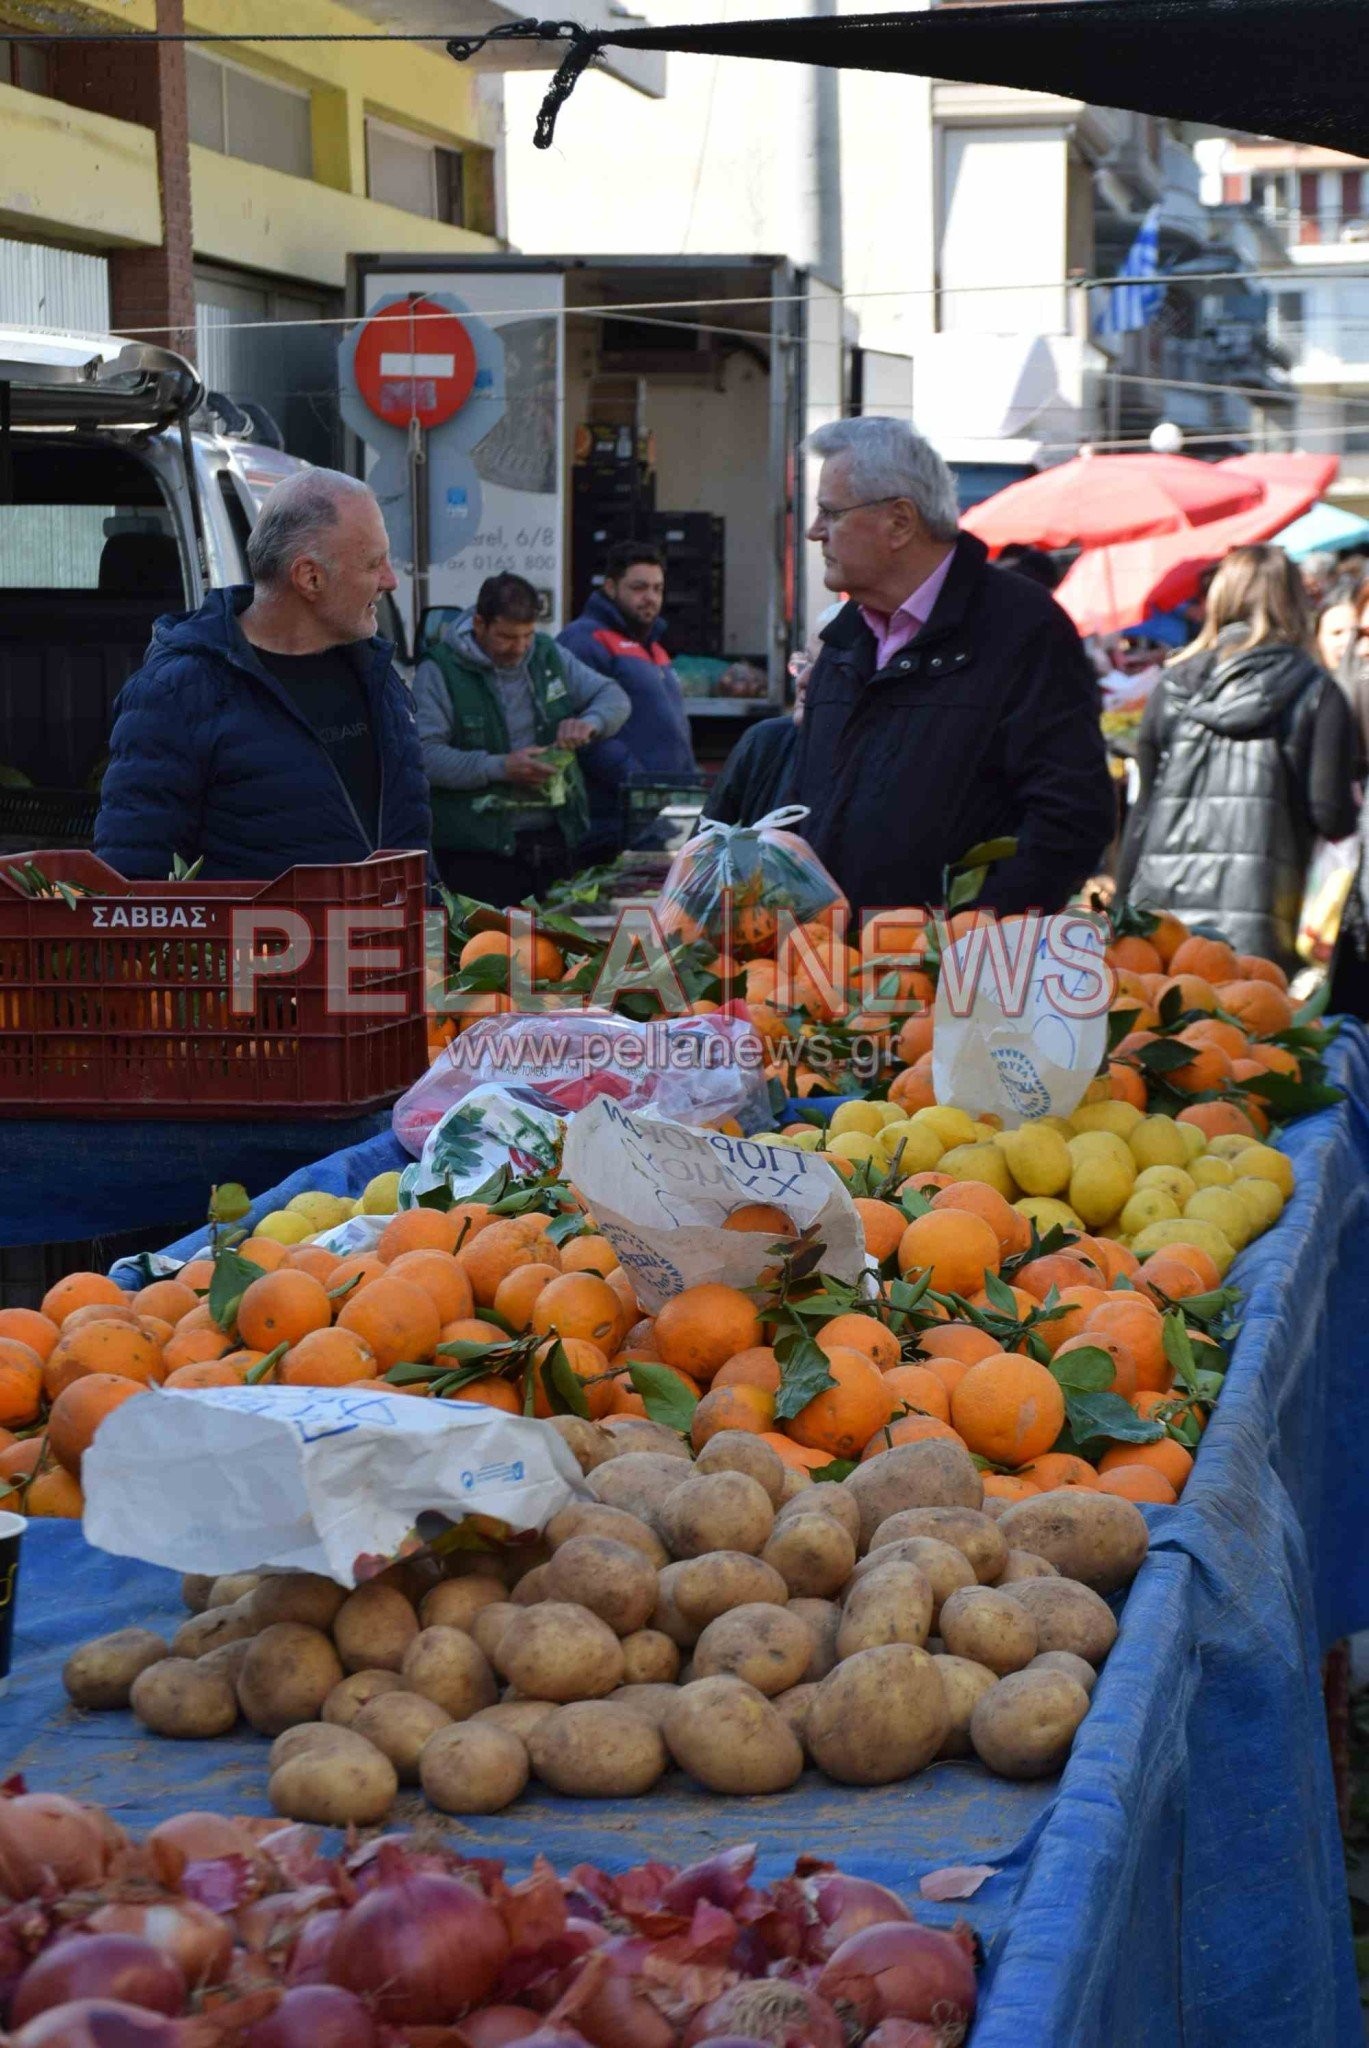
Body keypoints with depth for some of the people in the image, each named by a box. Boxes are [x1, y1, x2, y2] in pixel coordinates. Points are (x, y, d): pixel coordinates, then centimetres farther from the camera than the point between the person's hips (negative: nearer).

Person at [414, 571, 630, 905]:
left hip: (555, 838, 6)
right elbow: (424, 755, -16)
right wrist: (499, 768, -23)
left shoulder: (548, 655, 12)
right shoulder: (441, 669, -6)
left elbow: (614, 697, 17)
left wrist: (589, 723, -7)